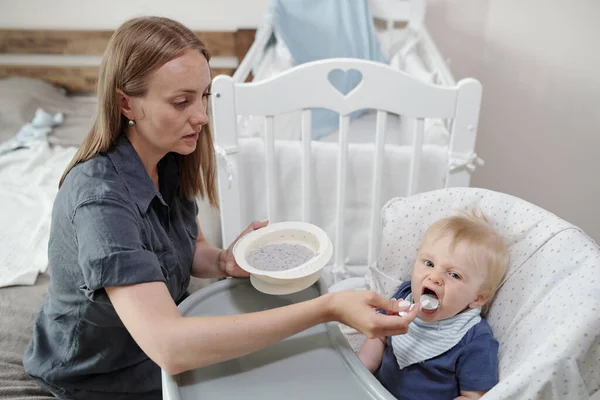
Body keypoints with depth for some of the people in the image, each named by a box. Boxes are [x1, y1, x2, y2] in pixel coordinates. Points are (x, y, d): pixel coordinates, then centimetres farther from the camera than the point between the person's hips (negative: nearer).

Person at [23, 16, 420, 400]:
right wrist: (327, 308, -46)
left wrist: (225, 262, -20)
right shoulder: (100, 199, -34)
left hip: (168, 328, 6)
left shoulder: (171, 160, -10)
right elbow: (169, 347, -44)